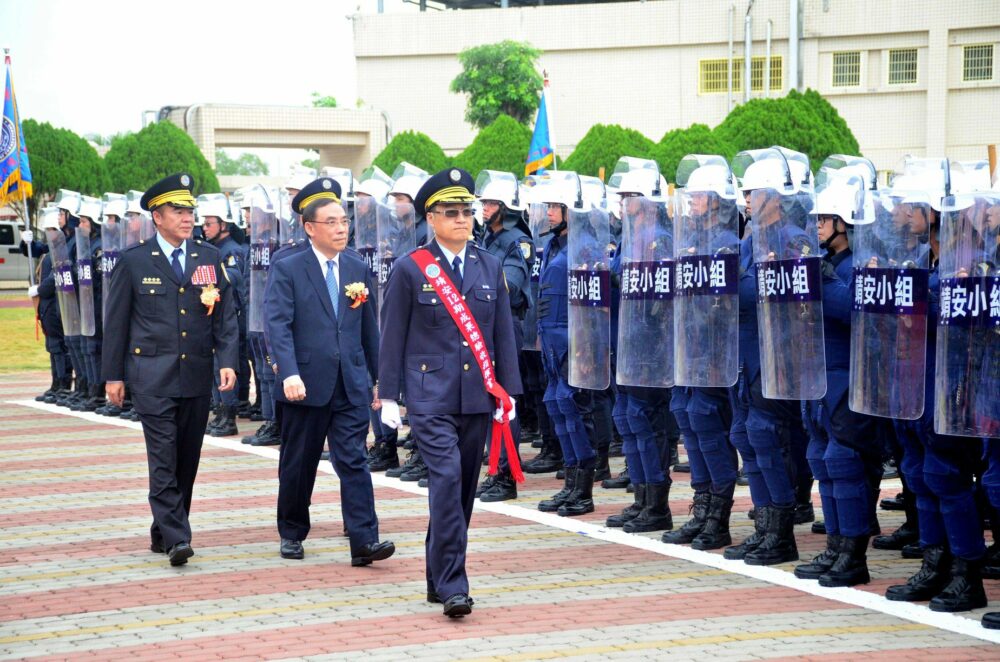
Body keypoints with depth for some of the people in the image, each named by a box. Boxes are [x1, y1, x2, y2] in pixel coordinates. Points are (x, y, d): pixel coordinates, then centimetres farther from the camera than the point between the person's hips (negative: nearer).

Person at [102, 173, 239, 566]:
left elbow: (225, 315, 7)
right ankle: (176, 538, -13)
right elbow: (116, 322, 4)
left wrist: (228, 361, -6)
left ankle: (163, 534, 20)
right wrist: (113, 375, 1)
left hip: (197, 377, 4)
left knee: (187, 460, 8)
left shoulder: (209, 258, 8)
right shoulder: (134, 262, 1)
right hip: (153, 377, -4)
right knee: (164, 458, -11)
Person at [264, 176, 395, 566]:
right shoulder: (287, 270, -3)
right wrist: (289, 374, -24)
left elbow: (369, 329, 16)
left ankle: (364, 541, -10)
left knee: (354, 461, -6)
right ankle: (292, 534, 25)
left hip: (351, 386, 2)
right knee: (298, 464, 10)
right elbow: (278, 325, -12)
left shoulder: (359, 270, 11)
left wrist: (376, 377, 15)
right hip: (306, 384, -2)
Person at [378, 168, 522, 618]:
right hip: (430, 395, -4)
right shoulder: (410, 269, -1)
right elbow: (393, 336, 1)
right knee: (446, 479, -16)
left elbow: (503, 332, 12)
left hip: (477, 396, 4)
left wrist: (507, 390, 7)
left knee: (463, 487, 8)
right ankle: (452, 585, -15)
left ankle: (439, 579, 21)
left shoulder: (490, 267, 10)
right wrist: (388, 396, -2)